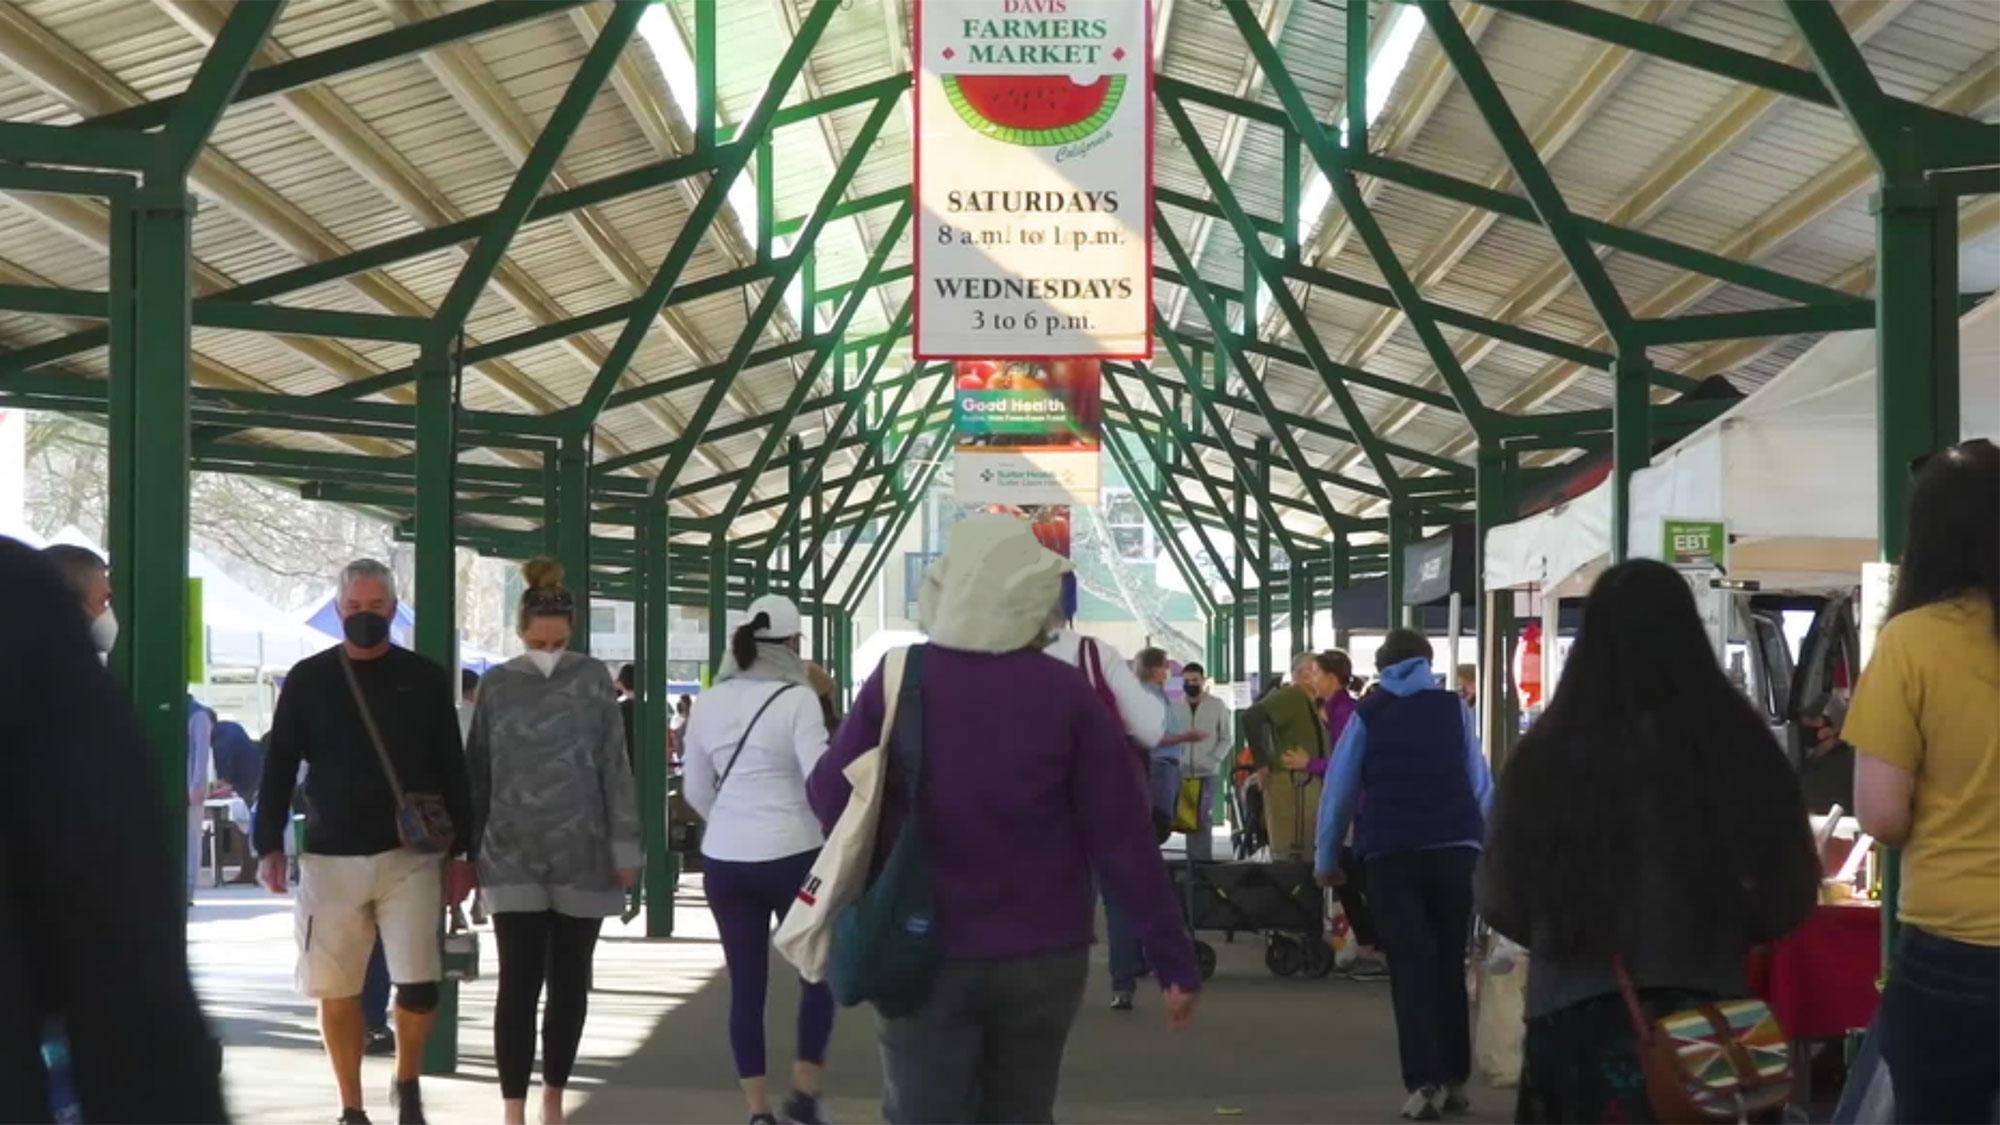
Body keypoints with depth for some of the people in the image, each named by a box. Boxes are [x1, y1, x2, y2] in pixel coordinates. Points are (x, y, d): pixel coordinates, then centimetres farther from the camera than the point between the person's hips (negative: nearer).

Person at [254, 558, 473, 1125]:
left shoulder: (425, 679, 4)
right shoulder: (308, 680, 5)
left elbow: (451, 771, 7)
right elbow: (278, 768, 6)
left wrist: (461, 851, 3)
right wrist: (270, 845, -2)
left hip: (408, 857, -1)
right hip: (330, 858, 1)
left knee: (419, 985, -10)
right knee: (337, 991, 4)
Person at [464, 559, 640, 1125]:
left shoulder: (594, 680, 0)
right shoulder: (497, 685, 3)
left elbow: (615, 767, 0)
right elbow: (477, 773, 7)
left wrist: (625, 846, -3)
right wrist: (468, 850, 7)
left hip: (582, 855, 0)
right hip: (513, 858, 0)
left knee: (570, 982, 9)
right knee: (519, 983, -6)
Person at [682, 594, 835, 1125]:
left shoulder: (710, 702, 6)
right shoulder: (797, 699, -10)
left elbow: (696, 790, 13)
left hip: (724, 860, 5)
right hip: (791, 856, -5)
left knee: (746, 985, 8)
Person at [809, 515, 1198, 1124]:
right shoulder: (1068, 694, -8)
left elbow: (831, 800, 2)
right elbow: (1122, 838, -8)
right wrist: (1175, 960, -2)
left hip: (923, 956, -1)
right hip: (1042, 957, 1)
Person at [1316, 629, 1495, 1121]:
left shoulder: (1367, 715, 9)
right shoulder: (1455, 709, 12)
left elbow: (1339, 790, 9)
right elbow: (1482, 786, 12)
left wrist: (1327, 859, 18)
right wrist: (1483, 842, 23)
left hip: (1391, 853, -1)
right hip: (1454, 847, 1)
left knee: (1410, 968, -1)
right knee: (1450, 965, 12)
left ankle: (1424, 1084, -12)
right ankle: (1455, 1080, 13)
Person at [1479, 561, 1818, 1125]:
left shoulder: (1542, 757, -9)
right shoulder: (1740, 746, -8)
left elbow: (1500, 900, 2)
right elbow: (1789, 894, 0)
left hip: (1574, 1010, 0)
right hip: (1704, 1008, 0)